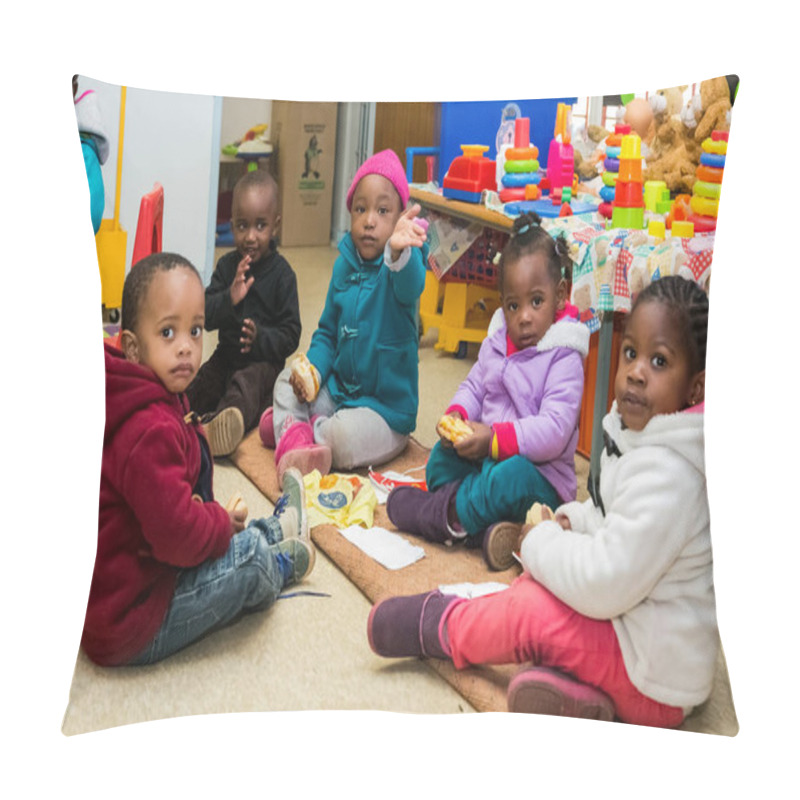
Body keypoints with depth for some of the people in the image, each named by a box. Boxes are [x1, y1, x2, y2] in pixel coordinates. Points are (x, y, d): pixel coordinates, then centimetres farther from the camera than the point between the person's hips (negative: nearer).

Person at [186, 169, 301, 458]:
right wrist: (230, 298, -23)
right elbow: (205, 315, -3)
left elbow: (291, 334, -7)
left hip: (264, 361, -7)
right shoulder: (227, 266, 5)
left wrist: (260, 338, -25)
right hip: (226, 356, 8)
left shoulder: (282, 274, -6)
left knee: (246, 384, -36)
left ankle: (215, 427, -61)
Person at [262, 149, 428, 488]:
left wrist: (398, 251, -67)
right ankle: (296, 445, -18)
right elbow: (327, 332, 13)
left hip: (386, 407, -7)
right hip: (338, 389, 7)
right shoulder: (344, 264, 3)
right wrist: (313, 369, -7)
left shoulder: (402, 262, -17)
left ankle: (289, 426, -3)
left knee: (344, 438, -30)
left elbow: (410, 285, -44)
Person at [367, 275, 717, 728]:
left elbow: (604, 584, -30)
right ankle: (581, 689, -5)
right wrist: (575, 521, 0)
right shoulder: (642, 432, 2)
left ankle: (442, 625, 13)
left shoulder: (666, 473, -28)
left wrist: (542, 542, -13)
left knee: (532, 615, -12)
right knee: (539, 579, 9)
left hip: (655, 682, -10)